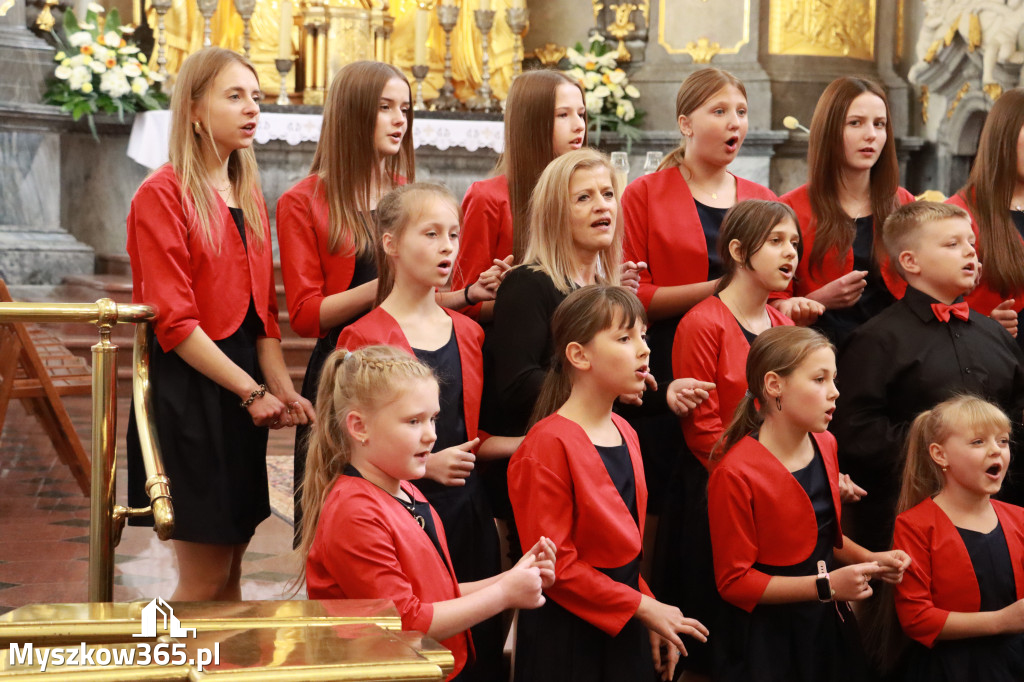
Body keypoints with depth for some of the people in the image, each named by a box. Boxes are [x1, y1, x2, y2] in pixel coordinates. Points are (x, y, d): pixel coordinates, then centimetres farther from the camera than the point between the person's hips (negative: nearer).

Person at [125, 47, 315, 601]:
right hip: (188, 392, -7)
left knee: (231, 568, 12)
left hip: (242, 390, 8)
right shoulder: (162, 194, -11)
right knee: (204, 581, -4)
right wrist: (252, 391, -15)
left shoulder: (248, 193, 14)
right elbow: (174, 321, -16)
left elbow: (262, 309, 12)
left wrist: (282, 388, -2)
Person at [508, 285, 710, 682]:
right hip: (566, 636, -7)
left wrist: (651, 618, 6)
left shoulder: (624, 434, 9)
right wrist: (643, 608, -15)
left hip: (625, 631, 7)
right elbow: (555, 564, -17)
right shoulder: (548, 444, -15)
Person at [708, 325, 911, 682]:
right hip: (767, 637, -7)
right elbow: (734, 581, -18)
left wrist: (869, 559, 1)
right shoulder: (736, 473, -21)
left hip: (829, 625, 7)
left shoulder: (824, 445, 3)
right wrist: (826, 585, -21)